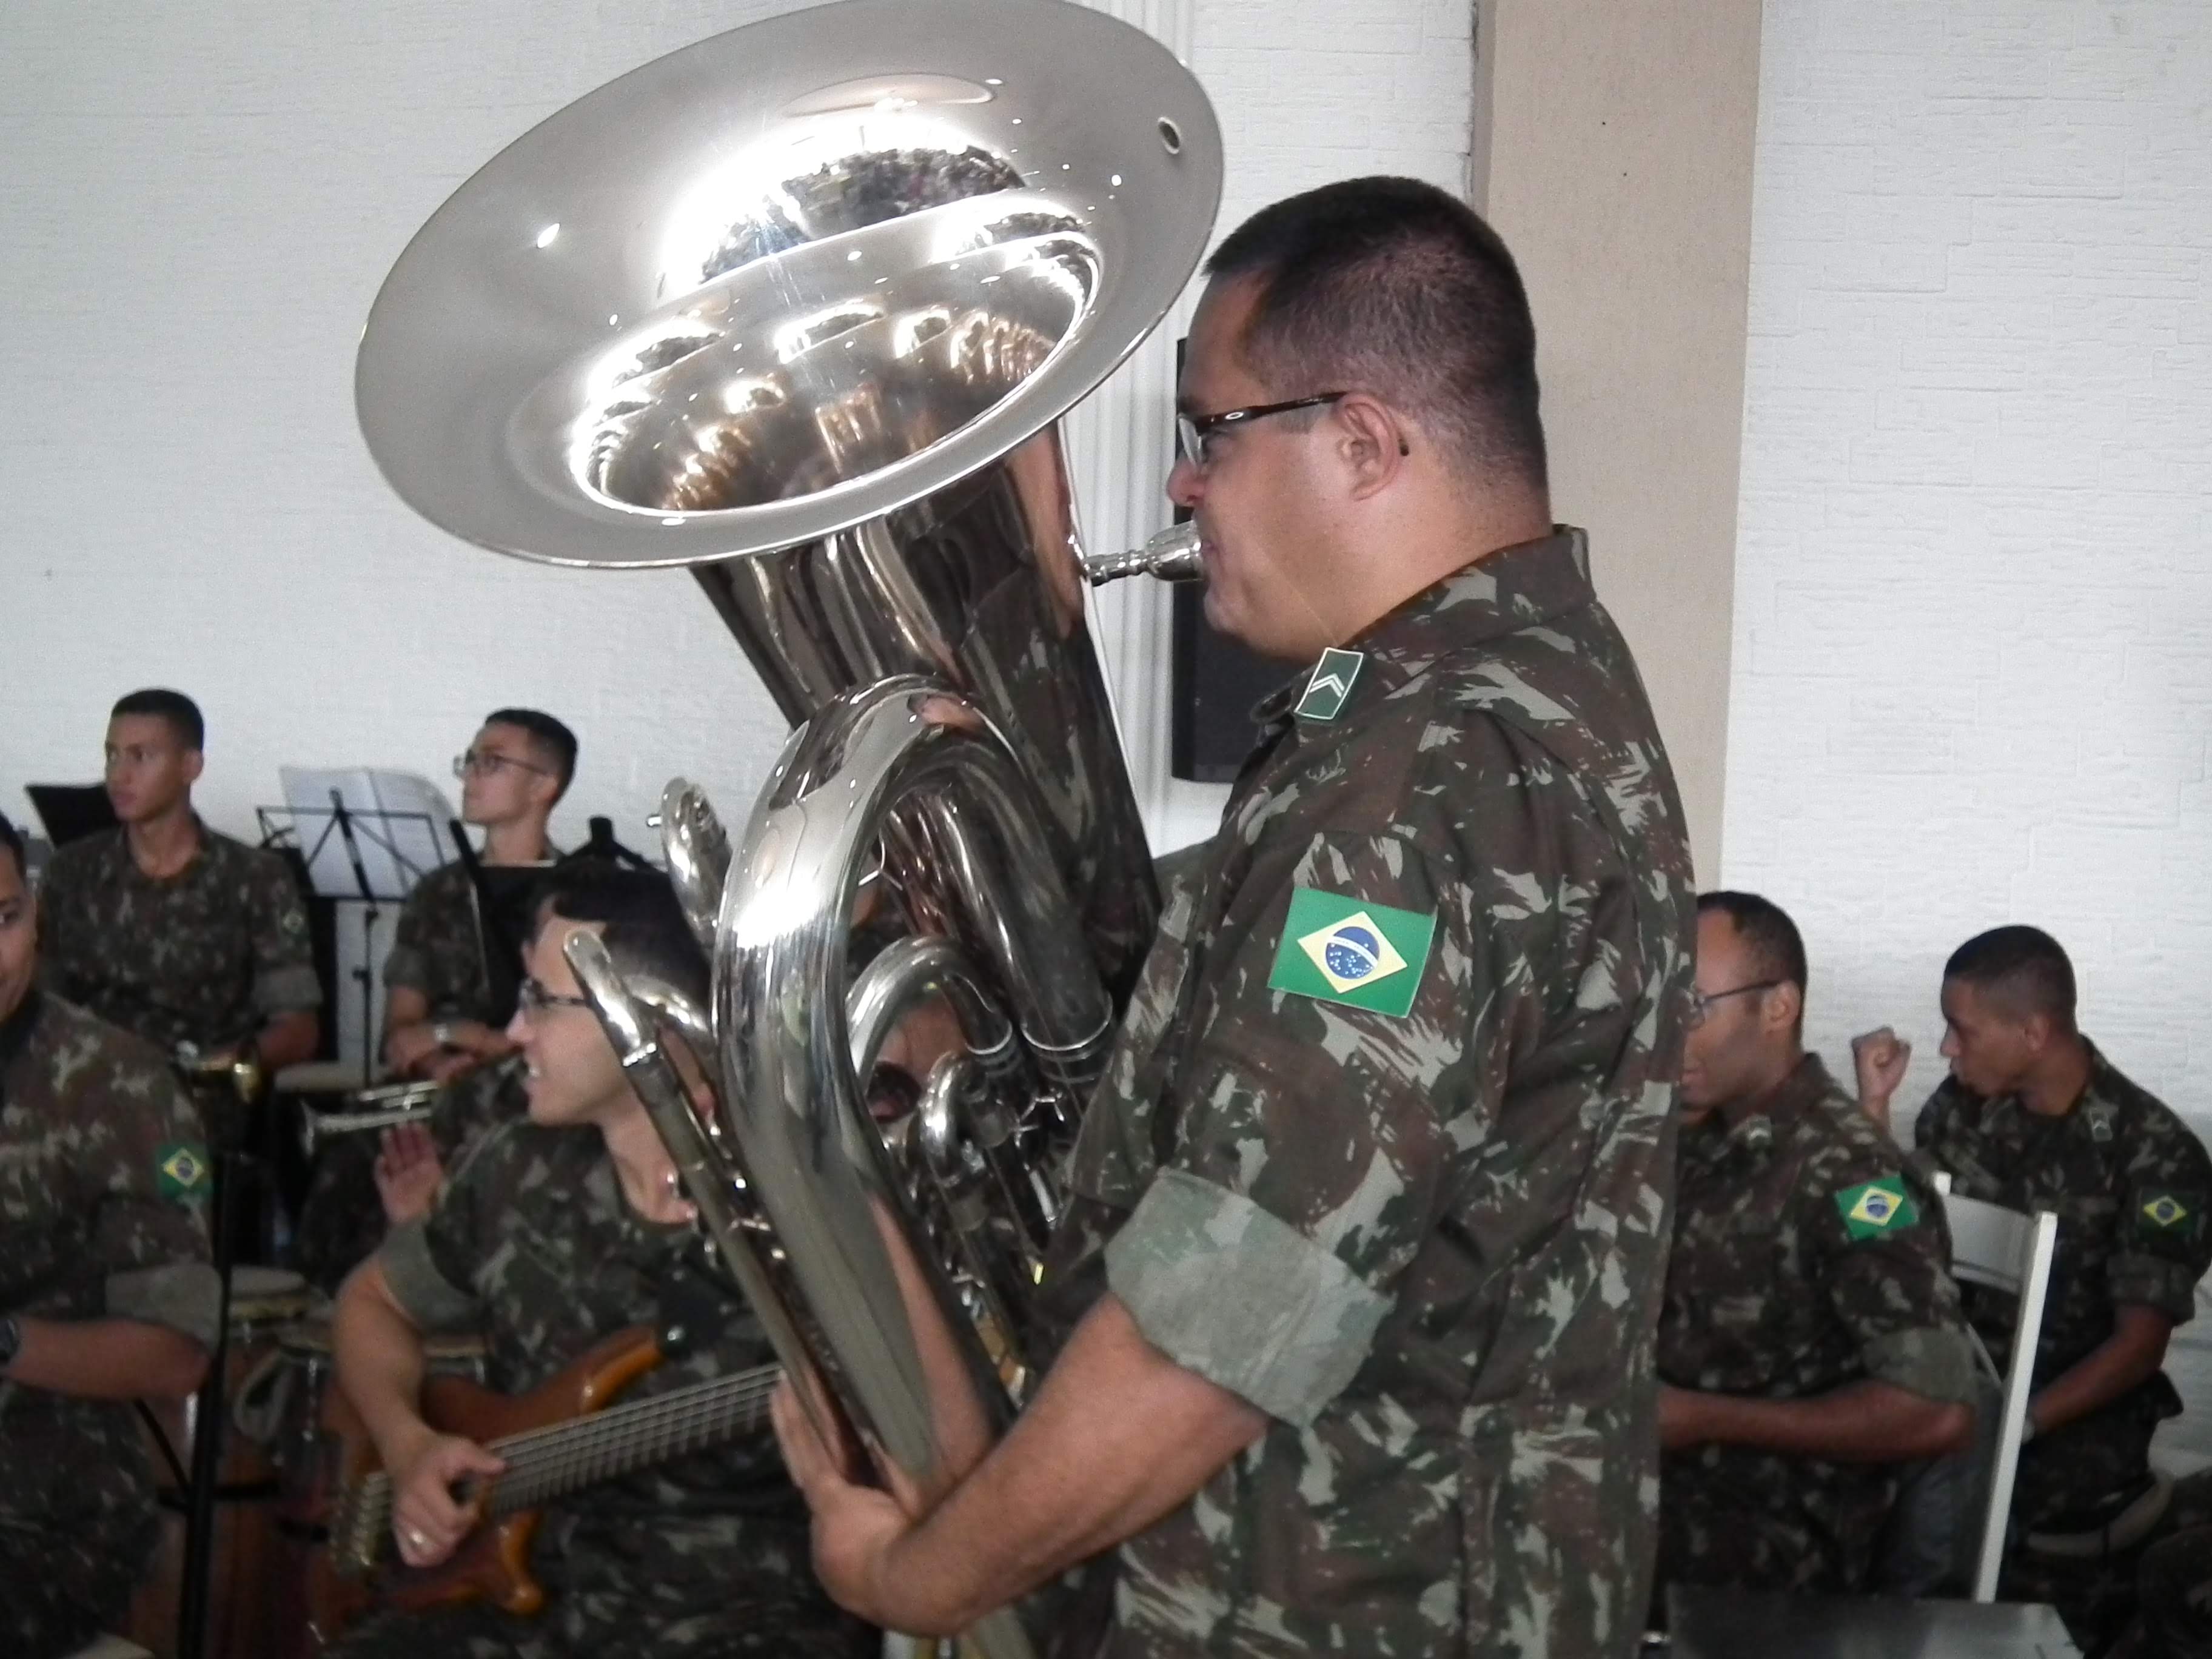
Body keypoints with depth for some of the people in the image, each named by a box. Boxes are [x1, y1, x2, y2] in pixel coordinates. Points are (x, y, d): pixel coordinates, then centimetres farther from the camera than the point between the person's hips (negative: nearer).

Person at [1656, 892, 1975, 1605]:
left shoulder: (1848, 1176, -15)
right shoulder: (1702, 1138, 7)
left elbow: (1938, 1412, -22)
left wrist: (1703, 1420, -18)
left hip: (1776, 1542, -7)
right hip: (1654, 1480, 7)